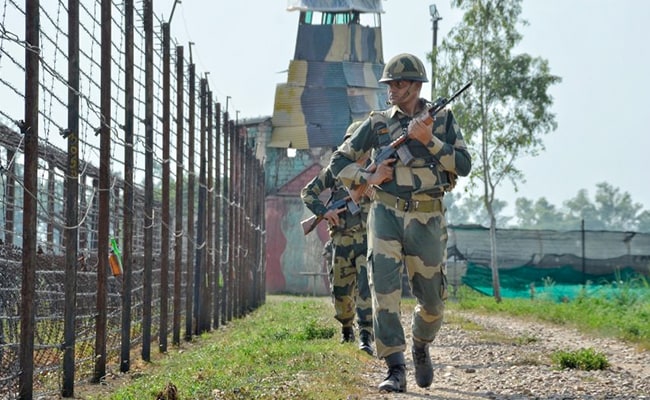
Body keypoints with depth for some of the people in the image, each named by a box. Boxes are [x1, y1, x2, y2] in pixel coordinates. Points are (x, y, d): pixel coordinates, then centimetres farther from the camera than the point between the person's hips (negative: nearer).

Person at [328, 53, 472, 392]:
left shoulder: (443, 119, 6)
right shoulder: (377, 123, 7)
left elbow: (464, 165, -4)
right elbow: (339, 162, 10)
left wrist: (428, 140, -14)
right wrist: (367, 178, -8)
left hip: (426, 219, 0)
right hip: (386, 214, 0)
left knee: (432, 299, 7)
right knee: (384, 288, -18)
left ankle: (421, 346, 38)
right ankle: (395, 370, -16)